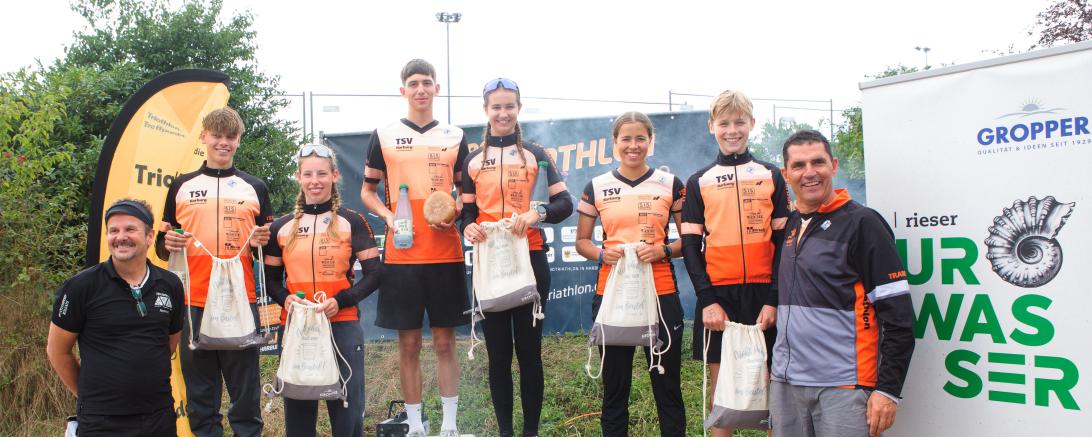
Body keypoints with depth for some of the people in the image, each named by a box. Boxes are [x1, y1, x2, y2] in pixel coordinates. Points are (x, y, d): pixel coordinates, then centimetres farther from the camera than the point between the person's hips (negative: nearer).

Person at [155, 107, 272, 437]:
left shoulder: (255, 187, 11)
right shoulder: (182, 185, 12)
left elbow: (270, 247, 14)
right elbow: (161, 248, 15)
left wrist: (261, 242, -8)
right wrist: (168, 244, -8)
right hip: (193, 302, 1)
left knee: (245, 388, 3)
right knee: (200, 391, 7)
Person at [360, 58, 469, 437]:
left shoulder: (454, 136, 9)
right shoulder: (384, 136, 6)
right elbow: (367, 190, 11)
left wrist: (454, 214, -8)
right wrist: (387, 216, -8)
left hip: (445, 253, 1)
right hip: (401, 255, 0)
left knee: (444, 341, 5)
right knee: (409, 343, 6)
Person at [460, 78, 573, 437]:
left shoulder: (535, 155, 6)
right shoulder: (473, 161, 11)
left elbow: (565, 203, 0)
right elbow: (467, 211, 12)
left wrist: (537, 213, -21)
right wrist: (468, 227, -11)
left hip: (529, 260, -2)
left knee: (529, 349, 2)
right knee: (498, 352, 6)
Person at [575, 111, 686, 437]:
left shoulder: (670, 184, 4)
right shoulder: (597, 187, 5)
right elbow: (581, 241, 10)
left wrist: (663, 251, -13)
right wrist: (602, 254, -10)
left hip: (661, 294, 0)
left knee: (667, 386, 6)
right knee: (614, 386, 9)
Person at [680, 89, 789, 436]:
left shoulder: (771, 175, 8)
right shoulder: (698, 182, 8)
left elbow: (782, 241, 5)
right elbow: (690, 245, 4)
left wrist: (774, 300, -5)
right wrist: (707, 300, -7)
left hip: (763, 292, 0)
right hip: (718, 294, 0)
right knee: (720, 379, 5)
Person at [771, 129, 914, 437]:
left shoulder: (861, 223, -6)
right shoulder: (789, 226, 11)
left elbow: (899, 315, -9)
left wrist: (887, 389, -13)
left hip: (843, 387, -6)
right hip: (785, 383, 6)